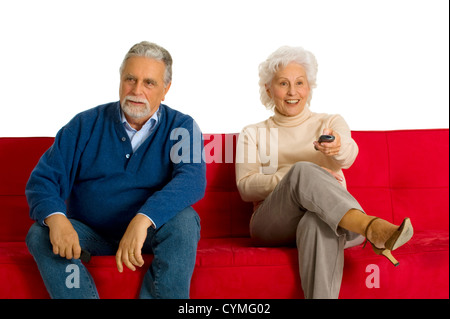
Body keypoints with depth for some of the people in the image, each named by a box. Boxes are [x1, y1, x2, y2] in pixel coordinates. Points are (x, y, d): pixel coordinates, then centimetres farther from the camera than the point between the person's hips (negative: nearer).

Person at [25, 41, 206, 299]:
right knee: (40, 234, -23)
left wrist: (143, 219, -40)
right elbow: (43, 179, -2)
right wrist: (56, 219, -27)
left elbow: (193, 180, -22)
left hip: (152, 234, -2)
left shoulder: (181, 127, -2)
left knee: (184, 221, -31)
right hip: (90, 235, 2)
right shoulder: (86, 125, 3)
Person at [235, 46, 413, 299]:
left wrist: (336, 147, -37)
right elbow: (245, 188, 0)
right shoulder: (253, 134, 16)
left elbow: (348, 156, -10)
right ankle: (373, 229, -52)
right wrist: (298, 176, -15)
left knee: (318, 221, -38)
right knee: (303, 170, -32)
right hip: (274, 225, 0)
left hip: (330, 215, 1)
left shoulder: (331, 123, 16)